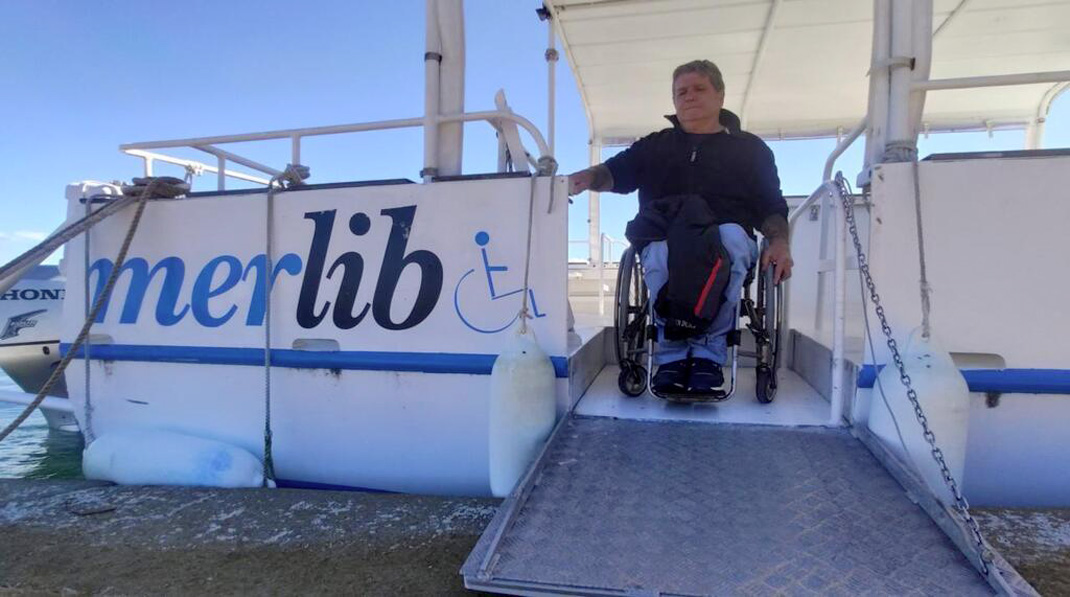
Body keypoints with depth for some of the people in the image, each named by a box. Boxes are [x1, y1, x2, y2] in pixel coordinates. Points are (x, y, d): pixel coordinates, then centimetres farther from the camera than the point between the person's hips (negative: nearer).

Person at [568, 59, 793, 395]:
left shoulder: (750, 148, 24)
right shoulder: (655, 146, 27)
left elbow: (772, 207, 17)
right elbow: (617, 172, 10)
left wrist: (779, 242, -4)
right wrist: (589, 177, -14)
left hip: (728, 235, 0)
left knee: (732, 236, -37)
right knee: (661, 247, -37)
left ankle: (708, 351, -30)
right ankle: (671, 354, -29)